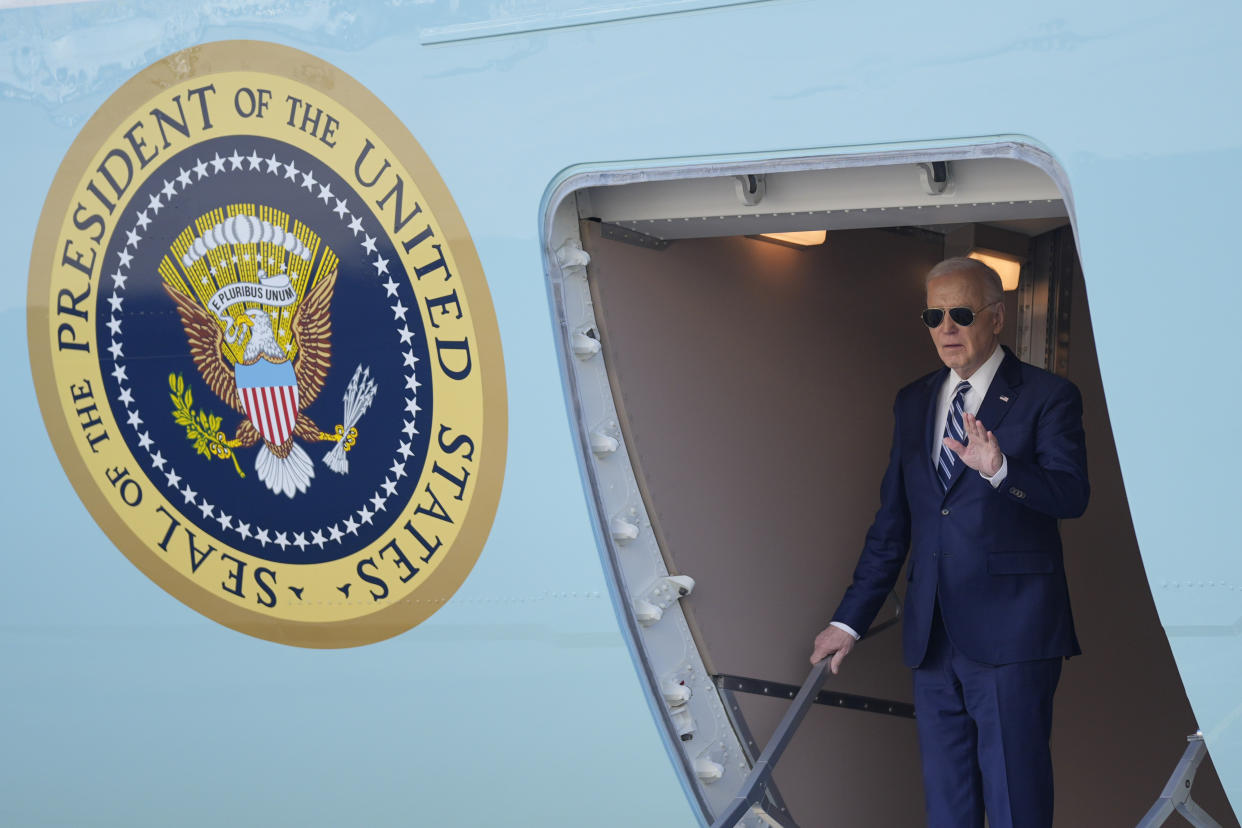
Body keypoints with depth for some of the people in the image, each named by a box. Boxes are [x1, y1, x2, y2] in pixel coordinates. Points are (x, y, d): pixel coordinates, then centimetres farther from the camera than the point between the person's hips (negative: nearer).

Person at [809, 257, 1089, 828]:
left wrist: (1000, 468, -35)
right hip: (933, 633, 6)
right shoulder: (913, 403, 15)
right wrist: (850, 619, 17)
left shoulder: (1048, 397, -2)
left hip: (1011, 632, -6)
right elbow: (892, 520, 19)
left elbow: (1072, 495, -17)